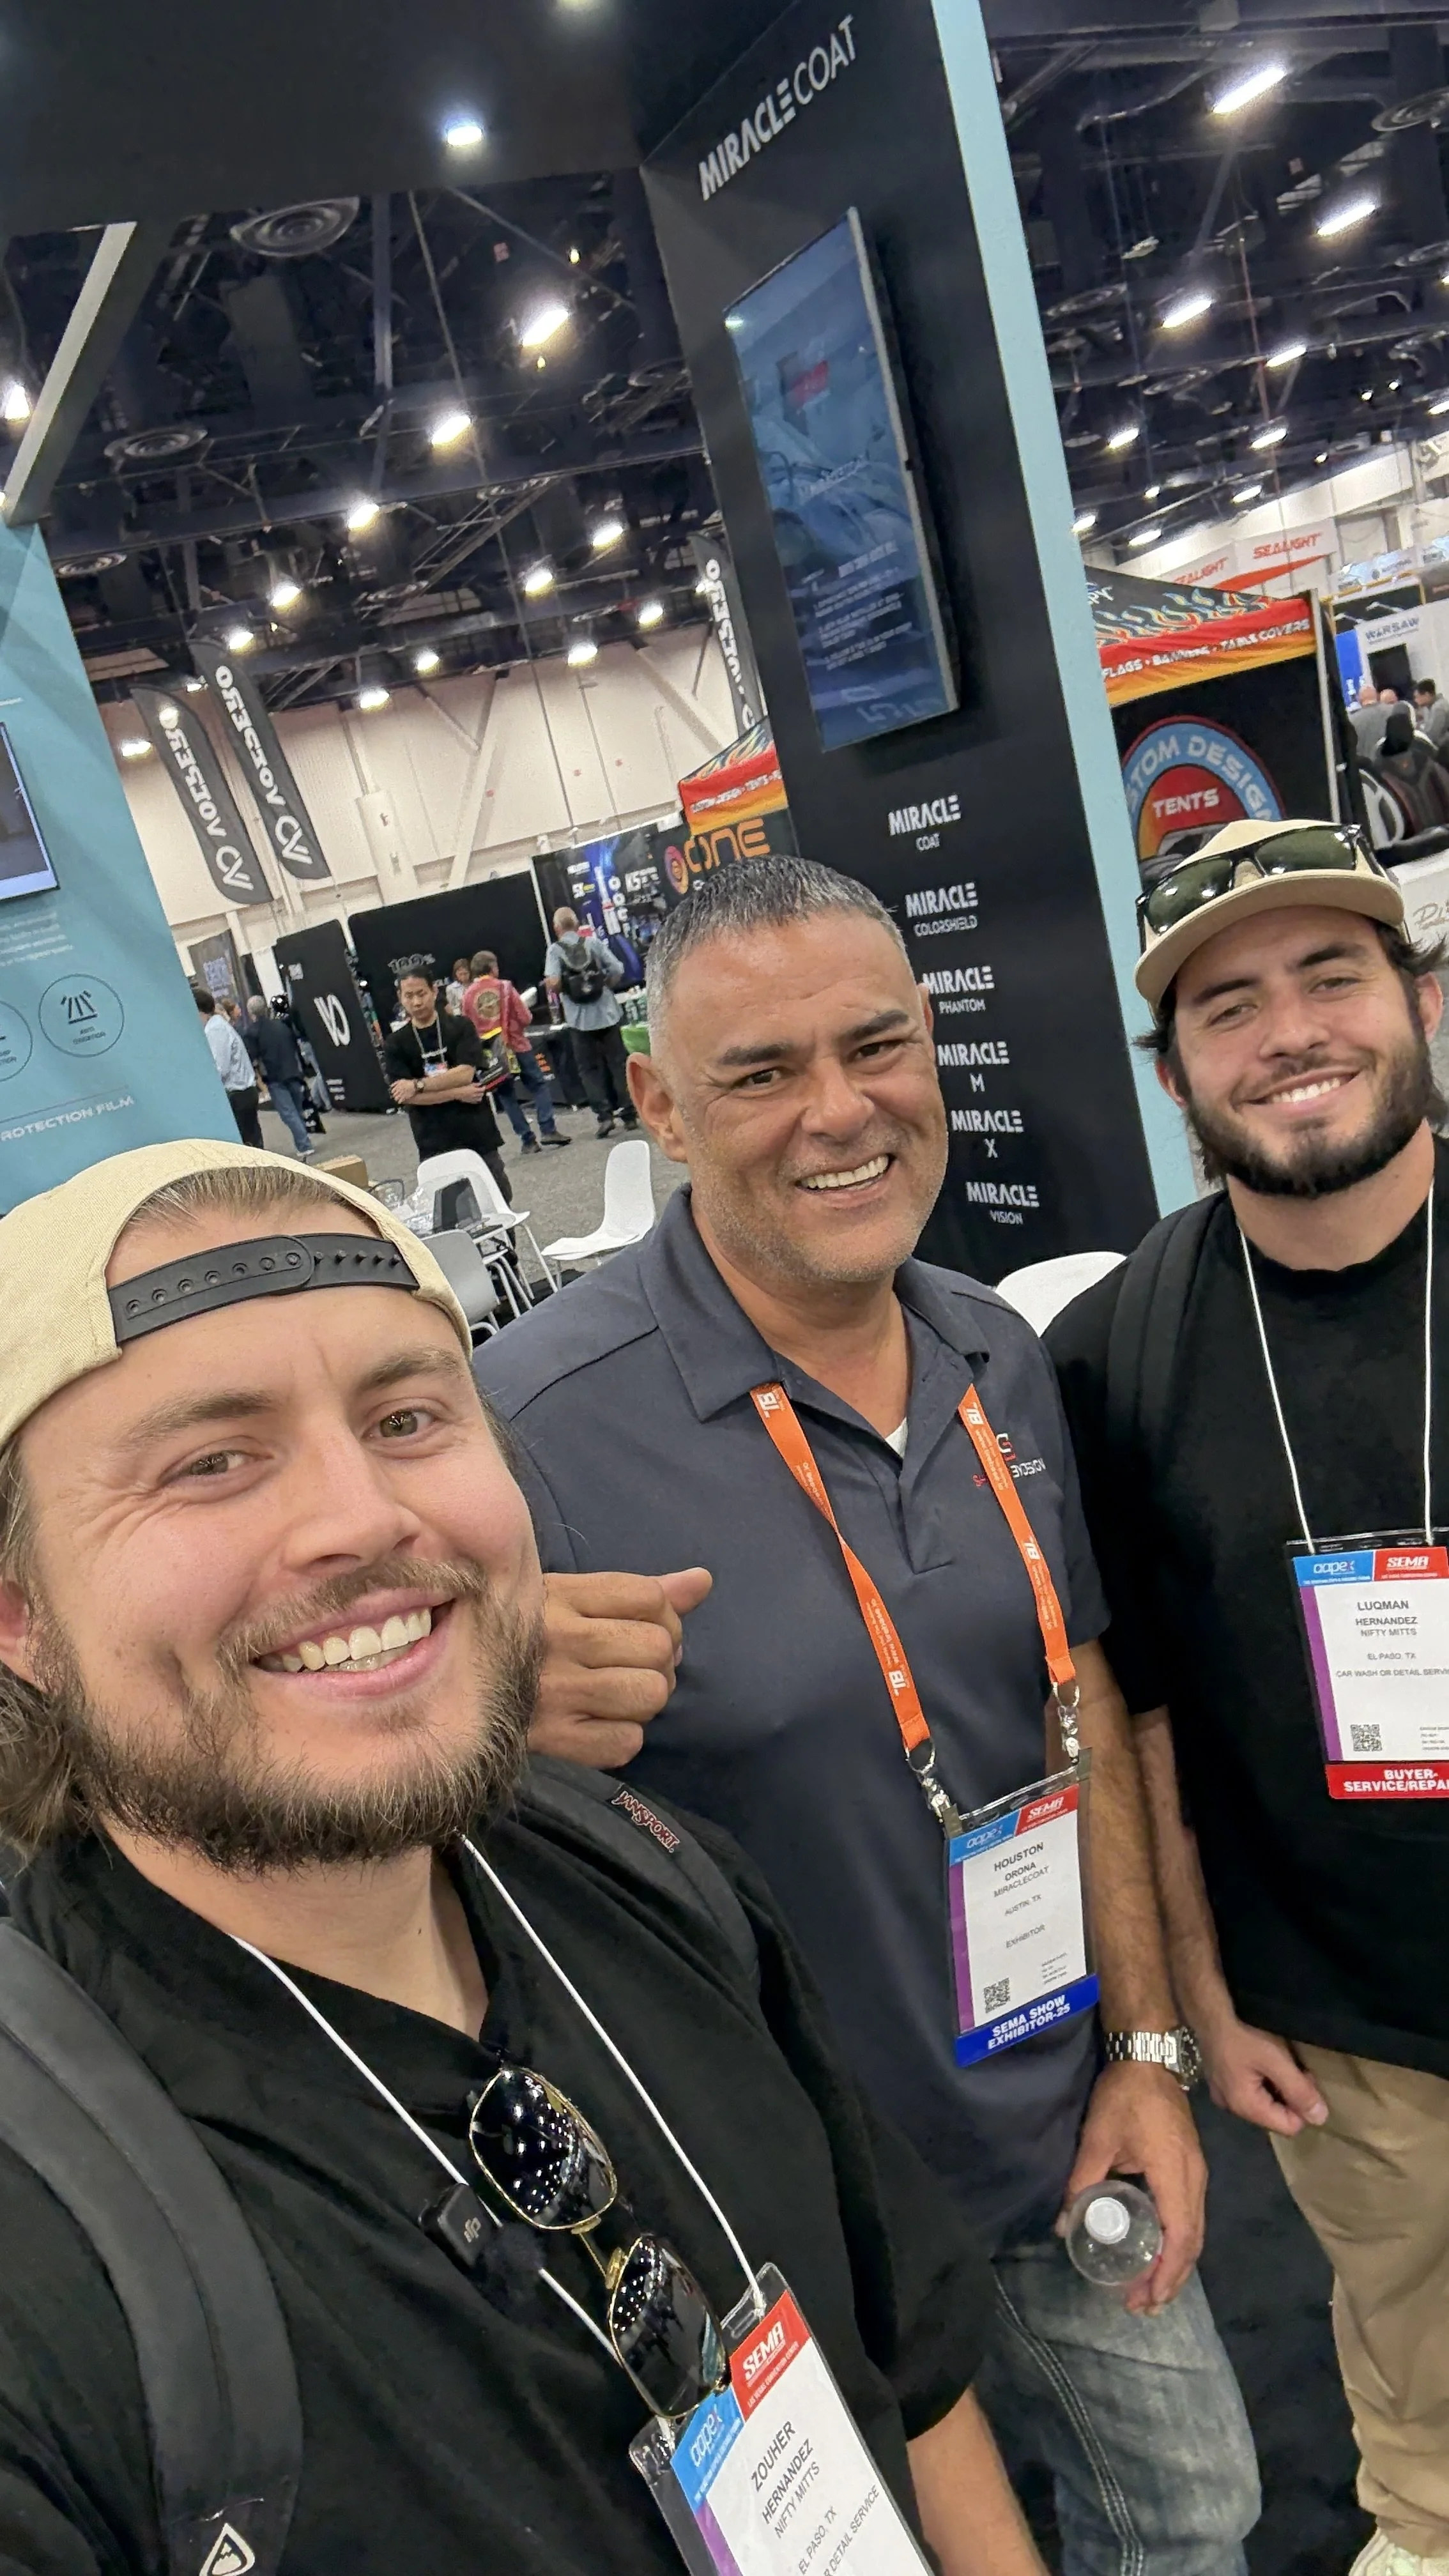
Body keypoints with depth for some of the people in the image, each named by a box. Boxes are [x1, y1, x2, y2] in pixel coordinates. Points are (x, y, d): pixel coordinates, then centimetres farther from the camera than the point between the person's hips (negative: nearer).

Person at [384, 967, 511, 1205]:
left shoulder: (461, 1027, 2)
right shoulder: (396, 1044, 3)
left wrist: (418, 1085, -15)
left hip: (478, 1133, 0)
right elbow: (404, 1097, -8)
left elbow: (465, 1073, -12)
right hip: (434, 1144, 0)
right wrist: (458, 1093, -13)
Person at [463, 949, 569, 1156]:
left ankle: (528, 1140, 6)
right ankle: (548, 1130, -5)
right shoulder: (505, 986, -5)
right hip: (516, 1045, -2)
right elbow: (525, 1018, -7)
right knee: (539, 1086, 8)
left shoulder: (467, 996, 0)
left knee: (507, 1096, 10)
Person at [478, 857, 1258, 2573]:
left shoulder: (1001, 1360, -5)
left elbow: (1076, 1710, 4)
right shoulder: (538, 1424, -26)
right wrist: (511, 1735, -39)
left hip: (1061, 2157, 6)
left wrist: (1145, 2046, 6)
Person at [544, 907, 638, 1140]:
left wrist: (561, 993, 3)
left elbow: (553, 982, -17)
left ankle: (604, 1115, -2)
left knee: (589, 1069, 8)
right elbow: (618, 972, -3)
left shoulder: (555, 949, -5)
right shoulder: (593, 943, 1)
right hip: (606, 1013, 2)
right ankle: (630, 1113, 9)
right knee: (618, 1063, 9)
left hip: (580, 1018, -2)